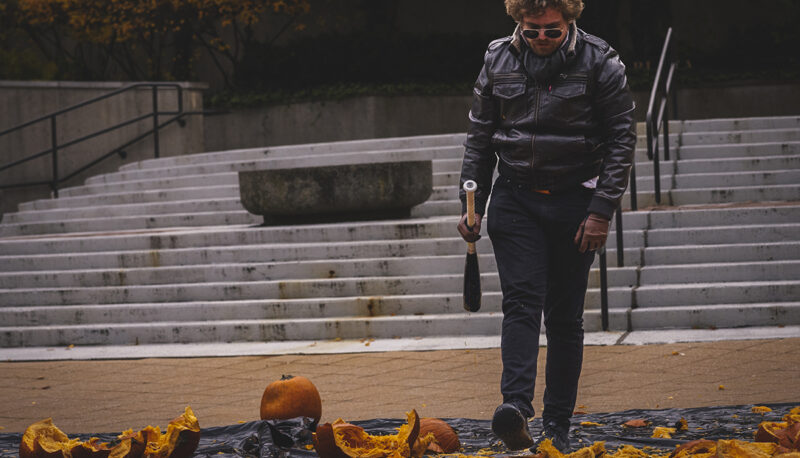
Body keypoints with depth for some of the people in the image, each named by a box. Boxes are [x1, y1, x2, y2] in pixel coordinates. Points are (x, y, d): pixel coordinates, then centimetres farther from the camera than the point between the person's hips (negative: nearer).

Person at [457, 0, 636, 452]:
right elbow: (480, 137, 11)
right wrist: (472, 204, 6)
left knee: (565, 317, 3)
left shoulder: (600, 63, -6)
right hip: (515, 199, 2)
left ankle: (558, 425, 8)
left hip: (574, 201, -2)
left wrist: (602, 211, -11)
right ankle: (517, 405, -28)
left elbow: (622, 140, -4)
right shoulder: (498, 60, 3)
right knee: (522, 300, -14)